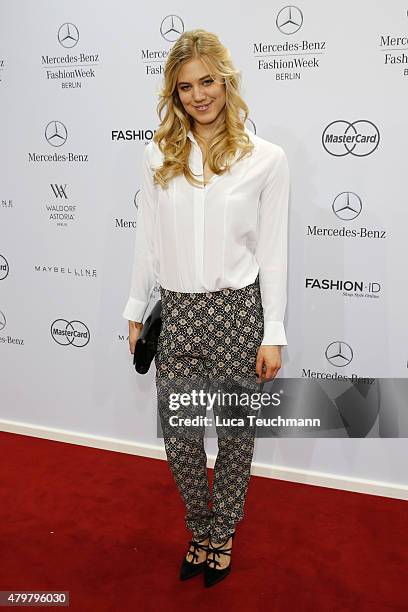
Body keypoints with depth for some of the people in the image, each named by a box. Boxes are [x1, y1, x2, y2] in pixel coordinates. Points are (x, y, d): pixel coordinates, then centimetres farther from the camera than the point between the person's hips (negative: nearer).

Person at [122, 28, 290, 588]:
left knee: (235, 433, 12)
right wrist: (136, 311, 11)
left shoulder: (266, 158, -4)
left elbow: (273, 253, -4)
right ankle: (201, 530, 36)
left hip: (238, 311, -2)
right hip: (176, 312, 2)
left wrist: (273, 334, -5)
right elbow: (147, 241, 9)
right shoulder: (159, 155, 4)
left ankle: (221, 536, 37)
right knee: (180, 437, 8)